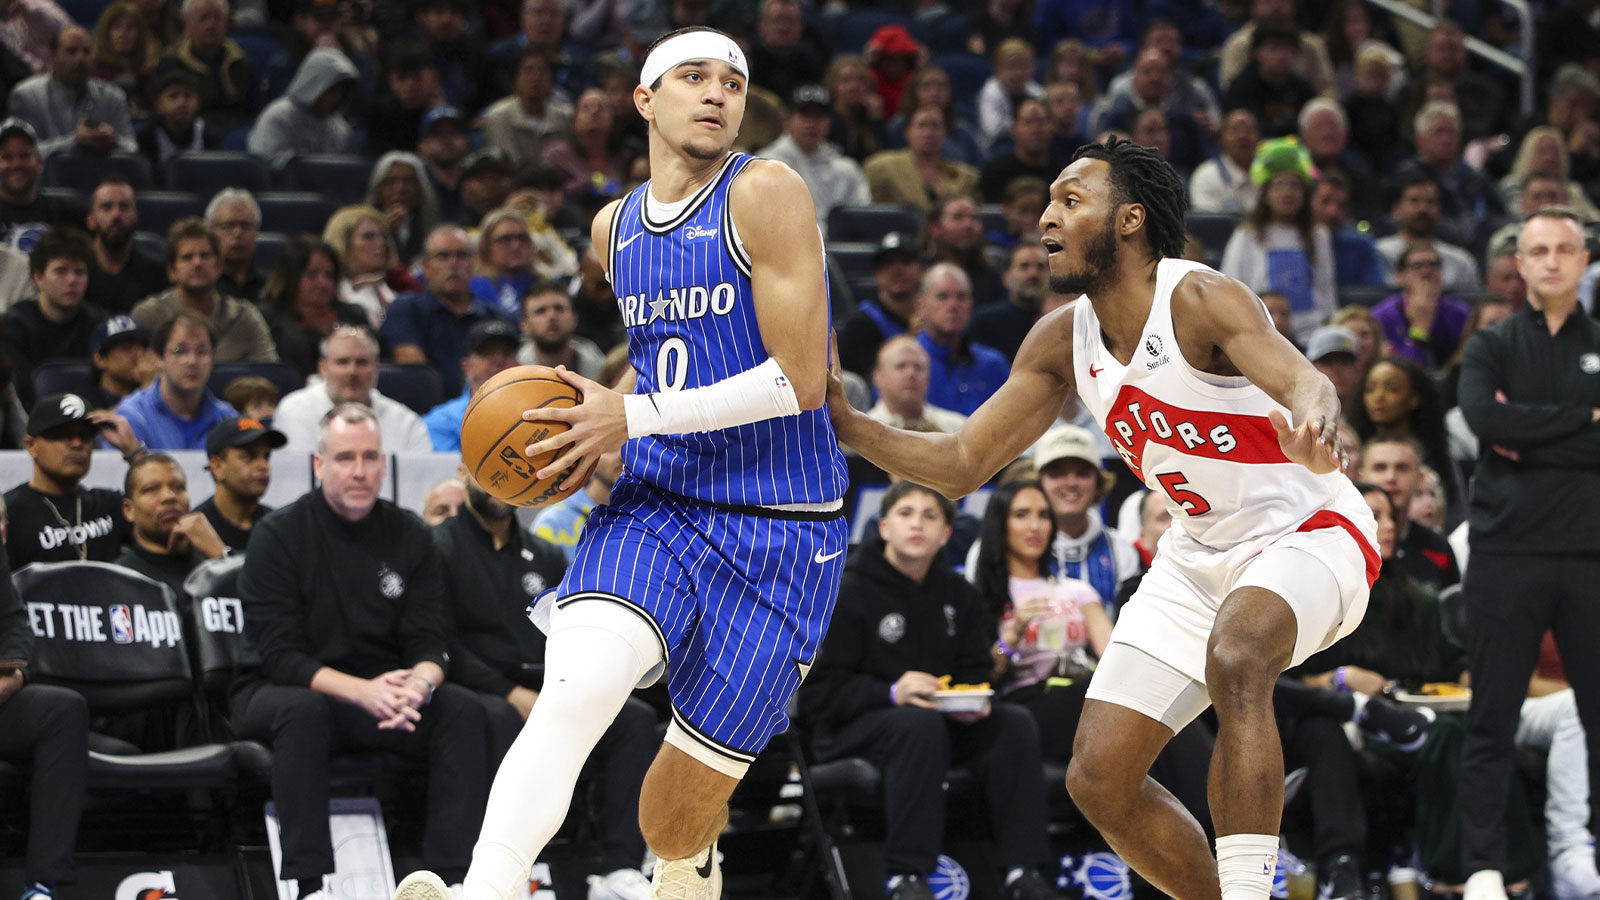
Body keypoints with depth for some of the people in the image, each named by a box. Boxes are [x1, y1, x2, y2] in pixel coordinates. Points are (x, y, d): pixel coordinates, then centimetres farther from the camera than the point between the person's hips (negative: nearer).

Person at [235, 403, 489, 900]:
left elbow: (430, 643, 0)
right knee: (303, 711, -38)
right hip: (281, 691, -4)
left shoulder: (410, 537, 4)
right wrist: (361, 691, -31)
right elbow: (280, 655, -15)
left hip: (379, 692, 4)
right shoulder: (277, 536, -8)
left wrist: (418, 684, -26)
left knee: (463, 710, -22)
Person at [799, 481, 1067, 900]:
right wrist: (892, 692, -28)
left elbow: (975, 673, 14)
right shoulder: (849, 594, -7)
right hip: (856, 729, -5)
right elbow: (818, 692, -12)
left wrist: (973, 704, -12)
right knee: (920, 723, -37)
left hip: (947, 720, 5)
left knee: (1016, 722, -20)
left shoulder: (958, 595, 11)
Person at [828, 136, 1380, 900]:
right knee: (1099, 779, -1)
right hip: (1198, 552, 8)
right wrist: (850, 428, -12)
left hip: (1305, 529, -8)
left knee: (1234, 658, -40)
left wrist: (1310, 428, -63)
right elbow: (963, 463, 3)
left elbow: (1306, 385, -39)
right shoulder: (1061, 340, -2)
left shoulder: (1200, 301, -22)